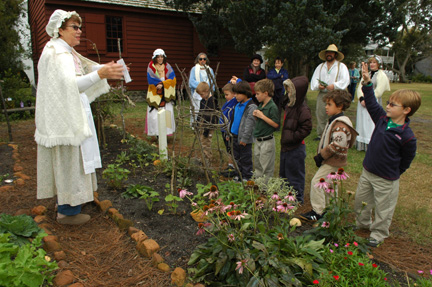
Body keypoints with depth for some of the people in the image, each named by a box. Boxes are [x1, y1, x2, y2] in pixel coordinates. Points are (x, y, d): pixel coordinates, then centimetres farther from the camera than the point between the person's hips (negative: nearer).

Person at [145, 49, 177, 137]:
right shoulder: (151, 66, 4)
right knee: (155, 115, -7)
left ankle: (166, 132, 4)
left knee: (167, 113, -5)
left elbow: (172, 79, -3)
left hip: (166, 95, 2)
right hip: (155, 94, -2)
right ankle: (157, 133, 0)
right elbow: (150, 80, -7)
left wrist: (162, 84, -16)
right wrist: (164, 82, -9)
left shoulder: (167, 66, 10)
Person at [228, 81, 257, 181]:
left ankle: (247, 177, 14)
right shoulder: (238, 105, 12)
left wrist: (244, 138, -20)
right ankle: (238, 175, 29)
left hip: (244, 139, -8)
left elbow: (249, 124, -19)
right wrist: (229, 132, 18)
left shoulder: (251, 107, -15)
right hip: (235, 136, 9)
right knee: (237, 158, 17)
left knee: (245, 159, 2)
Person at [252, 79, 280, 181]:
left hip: (267, 141, -9)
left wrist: (262, 116, -23)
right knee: (257, 165, 20)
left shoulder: (272, 107, -18)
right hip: (258, 140, 9)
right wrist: (256, 115, -2)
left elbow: (276, 124, -23)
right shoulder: (261, 105, 8)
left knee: (266, 167, 1)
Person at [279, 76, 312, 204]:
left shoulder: (303, 109, -20)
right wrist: (284, 138, 10)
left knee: (295, 174, 5)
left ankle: (297, 199, 22)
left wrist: (292, 137, -22)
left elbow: (306, 128, -22)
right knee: (283, 172, 21)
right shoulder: (290, 106, 6)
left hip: (296, 148, -9)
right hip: (286, 146, 9)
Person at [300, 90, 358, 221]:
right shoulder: (334, 120, 11)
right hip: (332, 161, 10)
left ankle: (317, 211, 0)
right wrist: (322, 155, 12)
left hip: (332, 162, -10)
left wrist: (321, 155, -21)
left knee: (316, 182, -8)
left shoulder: (340, 124, -22)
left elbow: (337, 144, -29)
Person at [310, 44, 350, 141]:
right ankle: (320, 135, 11)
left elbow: (345, 80, -5)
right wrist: (318, 85, -10)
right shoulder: (320, 66, 19)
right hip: (322, 94, 4)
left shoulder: (341, 66, 7)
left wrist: (334, 85, -18)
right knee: (320, 115, 2)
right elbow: (314, 79, 11)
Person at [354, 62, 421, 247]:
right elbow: (371, 103, 0)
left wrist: (394, 173, -2)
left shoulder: (406, 136, -21)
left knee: (383, 208, 13)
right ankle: (362, 224, 46)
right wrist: (367, 83, -8)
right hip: (367, 171, 6)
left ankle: (378, 234, 33)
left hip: (386, 179, -6)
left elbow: (406, 160, -9)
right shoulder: (382, 119, -6)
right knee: (360, 200, 22)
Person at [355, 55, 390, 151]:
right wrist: (361, 99, -10)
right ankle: (361, 145, 13)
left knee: (372, 124, -8)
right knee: (362, 124, 7)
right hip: (363, 103, 6)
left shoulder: (381, 75, -3)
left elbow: (378, 91, -12)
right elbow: (360, 88, 7)